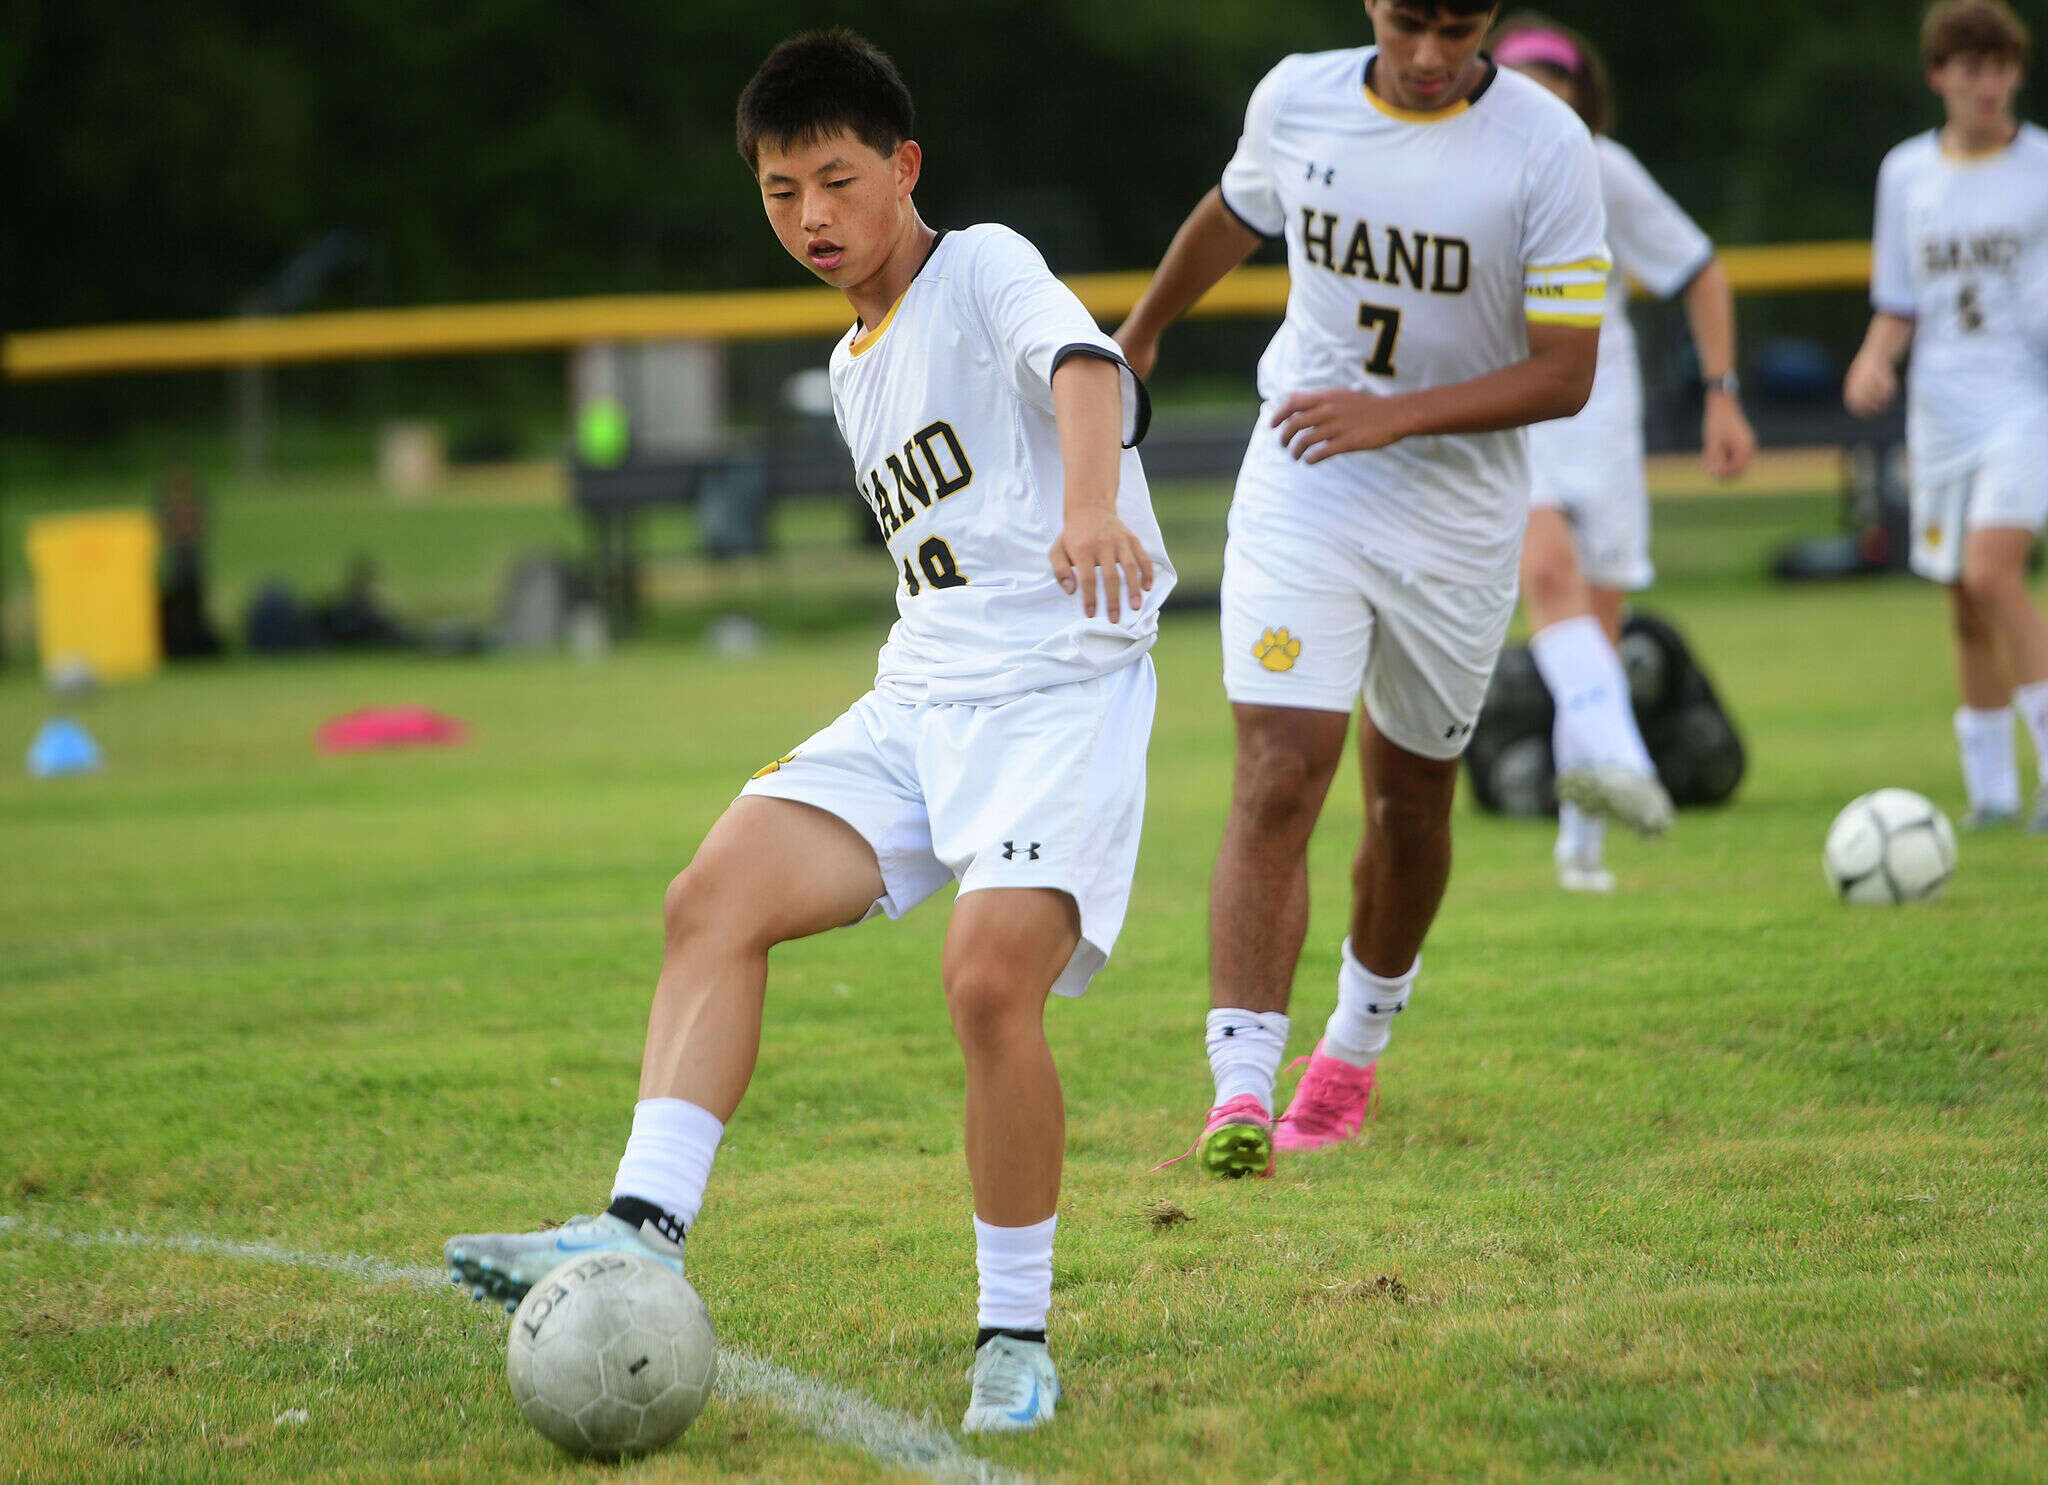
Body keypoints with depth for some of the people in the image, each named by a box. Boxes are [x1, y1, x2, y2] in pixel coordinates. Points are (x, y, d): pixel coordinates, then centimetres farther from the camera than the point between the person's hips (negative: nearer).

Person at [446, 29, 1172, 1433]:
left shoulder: (986, 267, -4)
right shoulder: (855, 371, 21)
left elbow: (1082, 361, -26)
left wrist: (1092, 508, -46)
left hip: (1062, 684, -8)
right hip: (920, 698, 8)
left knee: (992, 976, -26)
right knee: (718, 893, -15)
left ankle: (1017, 1335, -10)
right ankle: (643, 1235, -23)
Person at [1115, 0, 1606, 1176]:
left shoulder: (1545, 146, -14)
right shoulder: (1298, 99, -5)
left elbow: (1565, 373, -15)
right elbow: (1234, 217, 18)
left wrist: (1395, 416, -25)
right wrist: (1141, 332, 33)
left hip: (1457, 514, 0)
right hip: (1301, 493, 0)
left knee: (1411, 794, 14)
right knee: (1279, 778, -15)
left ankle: (1358, 1045, 38)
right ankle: (1241, 1093, -21)